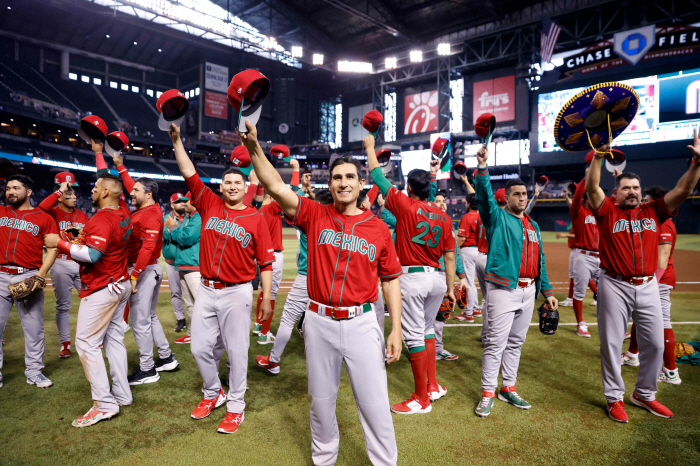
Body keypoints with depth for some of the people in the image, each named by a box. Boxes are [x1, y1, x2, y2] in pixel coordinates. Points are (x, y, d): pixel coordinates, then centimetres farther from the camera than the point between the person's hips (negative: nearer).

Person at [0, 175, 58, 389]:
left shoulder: (44, 218, 4)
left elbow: (53, 248, 0)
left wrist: (41, 274, -11)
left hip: (29, 277, -2)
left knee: (34, 327, 4)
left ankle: (34, 371, 17)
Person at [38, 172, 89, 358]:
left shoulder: (83, 216, 10)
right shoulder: (53, 213, -2)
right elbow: (41, 208, -27)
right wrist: (59, 190, -22)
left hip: (82, 264, 3)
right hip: (61, 264, -3)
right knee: (63, 306, 4)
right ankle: (65, 343, 16)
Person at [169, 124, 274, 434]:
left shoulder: (256, 219, -3)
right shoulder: (209, 205, 6)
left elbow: (266, 262, -3)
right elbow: (189, 173, 4)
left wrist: (266, 298, -5)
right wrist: (176, 140, -2)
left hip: (237, 293, -4)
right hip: (206, 290, 4)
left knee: (236, 351, 4)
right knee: (200, 347, 12)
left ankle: (236, 405, 22)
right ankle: (213, 393, 35)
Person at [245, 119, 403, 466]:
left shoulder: (378, 227, 1)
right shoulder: (314, 215, 1)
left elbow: (390, 279, 5)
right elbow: (276, 187, -10)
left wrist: (396, 328, 1)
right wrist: (254, 148, -22)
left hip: (361, 323, -1)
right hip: (319, 322, 1)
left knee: (374, 404, 5)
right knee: (321, 400, 17)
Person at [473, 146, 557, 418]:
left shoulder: (533, 225, 18)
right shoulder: (497, 218, 0)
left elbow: (539, 260, 19)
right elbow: (484, 196, -19)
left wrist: (547, 291, 16)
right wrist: (482, 166, -29)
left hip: (529, 290, 7)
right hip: (503, 288, -6)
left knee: (516, 342, 14)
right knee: (496, 342, -4)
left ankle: (508, 388, 26)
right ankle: (487, 393, 6)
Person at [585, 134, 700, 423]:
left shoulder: (653, 212, 10)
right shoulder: (608, 212, -1)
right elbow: (592, 188, -14)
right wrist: (598, 157, -22)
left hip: (648, 286, 4)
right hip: (615, 287, -4)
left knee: (655, 344, 11)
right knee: (611, 344, 4)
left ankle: (644, 394, 30)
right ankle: (614, 398, 19)